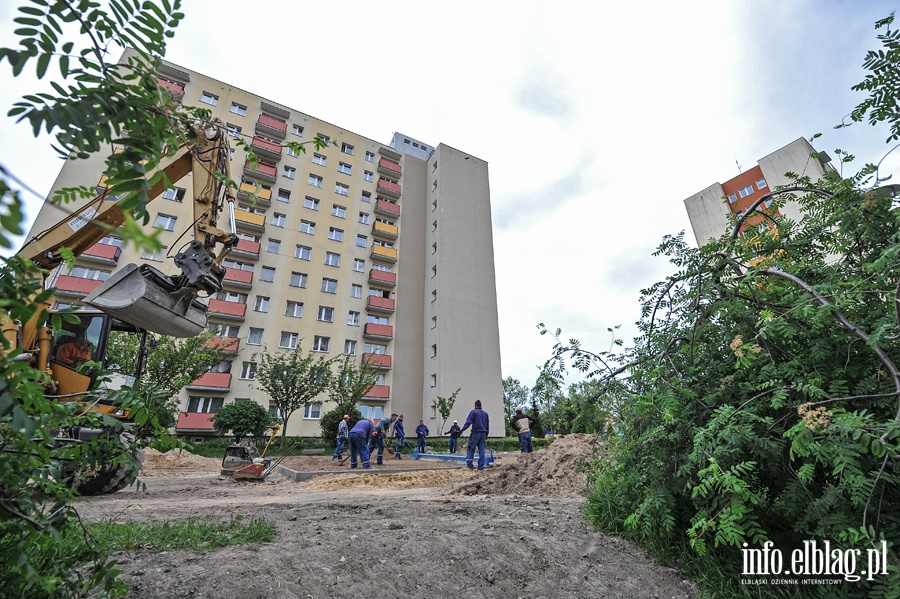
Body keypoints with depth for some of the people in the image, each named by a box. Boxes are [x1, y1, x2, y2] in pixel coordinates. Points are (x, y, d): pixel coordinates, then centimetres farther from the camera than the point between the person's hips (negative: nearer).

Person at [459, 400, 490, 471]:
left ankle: (469, 464, -4)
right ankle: (481, 467, 5)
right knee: (482, 450, 5)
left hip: (475, 433, -5)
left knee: (471, 449, 0)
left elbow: (468, 422, -13)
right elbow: (488, 425, 19)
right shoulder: (485, 413, 15)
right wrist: (486, 434, 26)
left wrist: (462, 430, -14)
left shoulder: (473, 412, -2)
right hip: (483, 434, 5)